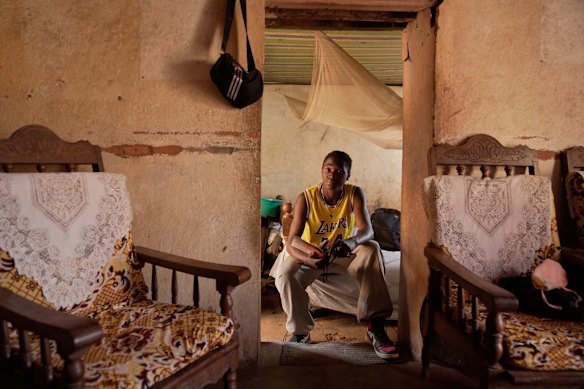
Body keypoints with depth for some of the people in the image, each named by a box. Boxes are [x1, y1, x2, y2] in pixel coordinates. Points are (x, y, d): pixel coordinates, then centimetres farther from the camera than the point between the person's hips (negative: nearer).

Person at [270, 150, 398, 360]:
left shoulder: (355, 194, -15)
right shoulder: (306, 198, -20)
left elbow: (367, 230, -28)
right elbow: (291, 243, -25)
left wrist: (351, 242, -53)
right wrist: (309, 260, -48)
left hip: (344, 253, 1)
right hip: (311, 254, -1)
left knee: (371, 250, -31)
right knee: (284, 275, -31)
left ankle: (375, 326, -26)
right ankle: (300, 332, -5)